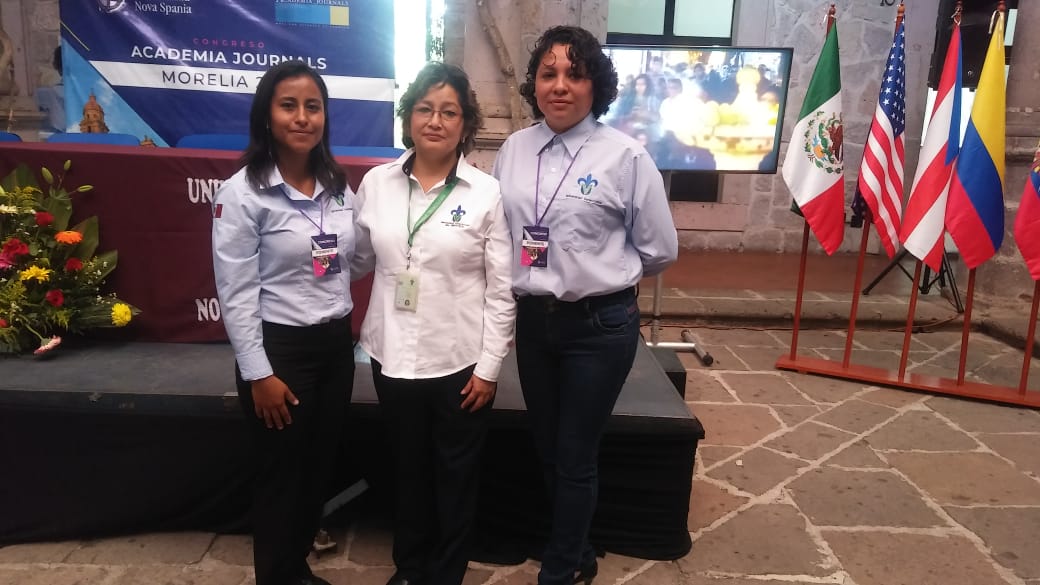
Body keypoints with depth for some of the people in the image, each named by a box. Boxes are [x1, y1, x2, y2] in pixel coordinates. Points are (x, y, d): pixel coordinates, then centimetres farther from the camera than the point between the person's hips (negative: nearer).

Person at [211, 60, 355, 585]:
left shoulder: (339, 188, 6)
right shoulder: (242, 193, -12)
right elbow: (236, 294, -13)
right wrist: (259, 373, -15)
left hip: (336, 344, 6)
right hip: (279, 348, -6)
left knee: (319, 467, 17)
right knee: (280, 475, 9)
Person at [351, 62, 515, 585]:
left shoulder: (486, 192, -8)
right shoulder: (376, 183, 0)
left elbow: (502, 291, -7)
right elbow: (360, 260, 13)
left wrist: (489, 367, -8)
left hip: (460, 361, -2)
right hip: (394, 356, 3)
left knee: (456, 476, 13)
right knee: (408, 469, 19)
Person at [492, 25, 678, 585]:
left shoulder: (625, 156, -11)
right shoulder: (512, 150, 2)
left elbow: (659, 250, -4)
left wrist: (601, 274, 6)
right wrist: (526, 282, 5)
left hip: (600, 325, -5)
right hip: (533, 320, 5)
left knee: (575, 458, 8)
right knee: (546, 450, 18)